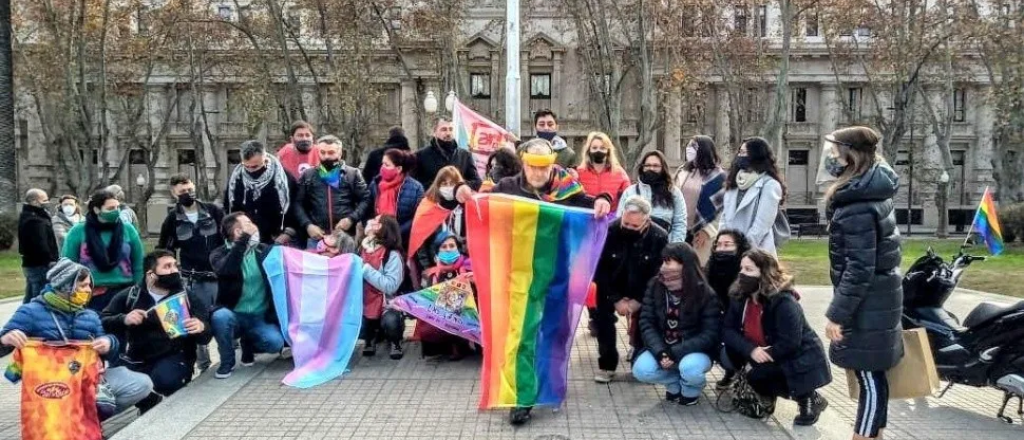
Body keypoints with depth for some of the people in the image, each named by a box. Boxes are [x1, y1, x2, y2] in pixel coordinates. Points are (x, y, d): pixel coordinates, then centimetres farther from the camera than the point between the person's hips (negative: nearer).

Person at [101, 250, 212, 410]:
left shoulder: (190, 298, 7)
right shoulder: (129, 296, 8)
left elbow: (205, 337, 5)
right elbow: (102, 322, 4)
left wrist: (201, 328, -20)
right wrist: (123, 319, -17)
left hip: (172, 357, -2)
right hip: (136, 359, 2)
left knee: (165, 380, -34)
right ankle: (150, 403, 10)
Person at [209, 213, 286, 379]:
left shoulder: (265, 250, 5)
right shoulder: (220, 253, -4)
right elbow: (226, 270, -28)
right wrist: (244, 239, -28)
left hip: (260, 317, 2)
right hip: (234, 315, -1)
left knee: (275, 342, -27)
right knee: (220, 316, -36)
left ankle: (248, 344, 11)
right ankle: (227, 362, -7)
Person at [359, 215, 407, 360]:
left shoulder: (392, 255, -15)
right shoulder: (362, 250, 4)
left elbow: (390, 286, -25)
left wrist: (366, 269, -22)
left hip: (386, 305, -5)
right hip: (364, 303, 5)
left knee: (391, 322, -35)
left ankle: (394, 342, 3)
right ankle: (371, 337, 16)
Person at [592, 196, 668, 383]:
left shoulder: (659, 237, -23)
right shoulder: (609, 231, -24)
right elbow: (600, 269, -18)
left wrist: (638, 300, -20)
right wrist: (615, 299, -21)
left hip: (643, 291, 0)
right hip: (612, 286, 0)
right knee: (603, 318, -16)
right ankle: (607, 365, -3)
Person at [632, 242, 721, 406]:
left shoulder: (706, 294, -16)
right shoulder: (654, 287, -5)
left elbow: (709, 335, -17)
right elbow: (646, 323, -8)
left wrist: (675, 353, -27)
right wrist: (660, 352, -25)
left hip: (695, 351, -3)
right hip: (661, 348, 3)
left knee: (690, 368, -36)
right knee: (641, 370, -25)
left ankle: (691, 389, 3)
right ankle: (676, 384, 7)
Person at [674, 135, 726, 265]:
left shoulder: (717, 176, -7)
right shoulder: (683, 171, 9)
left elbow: (723, 208, -9)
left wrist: (708, 231, -12)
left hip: (701, 233, -5)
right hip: (680, 230, 5)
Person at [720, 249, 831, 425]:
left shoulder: (784, 302, -26)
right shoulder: (740, 297, -5)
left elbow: (789, 343, -31)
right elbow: (727, 330, -11)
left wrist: (765, 355, -22)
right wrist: (751, 350, -26)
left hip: (799, 360, -6)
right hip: (764, 356, 7)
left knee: (757, 377, -25)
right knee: (728, 356, -13)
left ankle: (809, 399, -3)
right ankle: (767, 396, 6)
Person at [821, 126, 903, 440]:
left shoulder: (858, 206, -22)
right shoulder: (873, 190, 9)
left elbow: (860, 268, -24)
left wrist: (838, 313, -20)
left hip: (866, 303, -10)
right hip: (879, 296, 10)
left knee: (870, 379, -2)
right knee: (874, 377, 16)